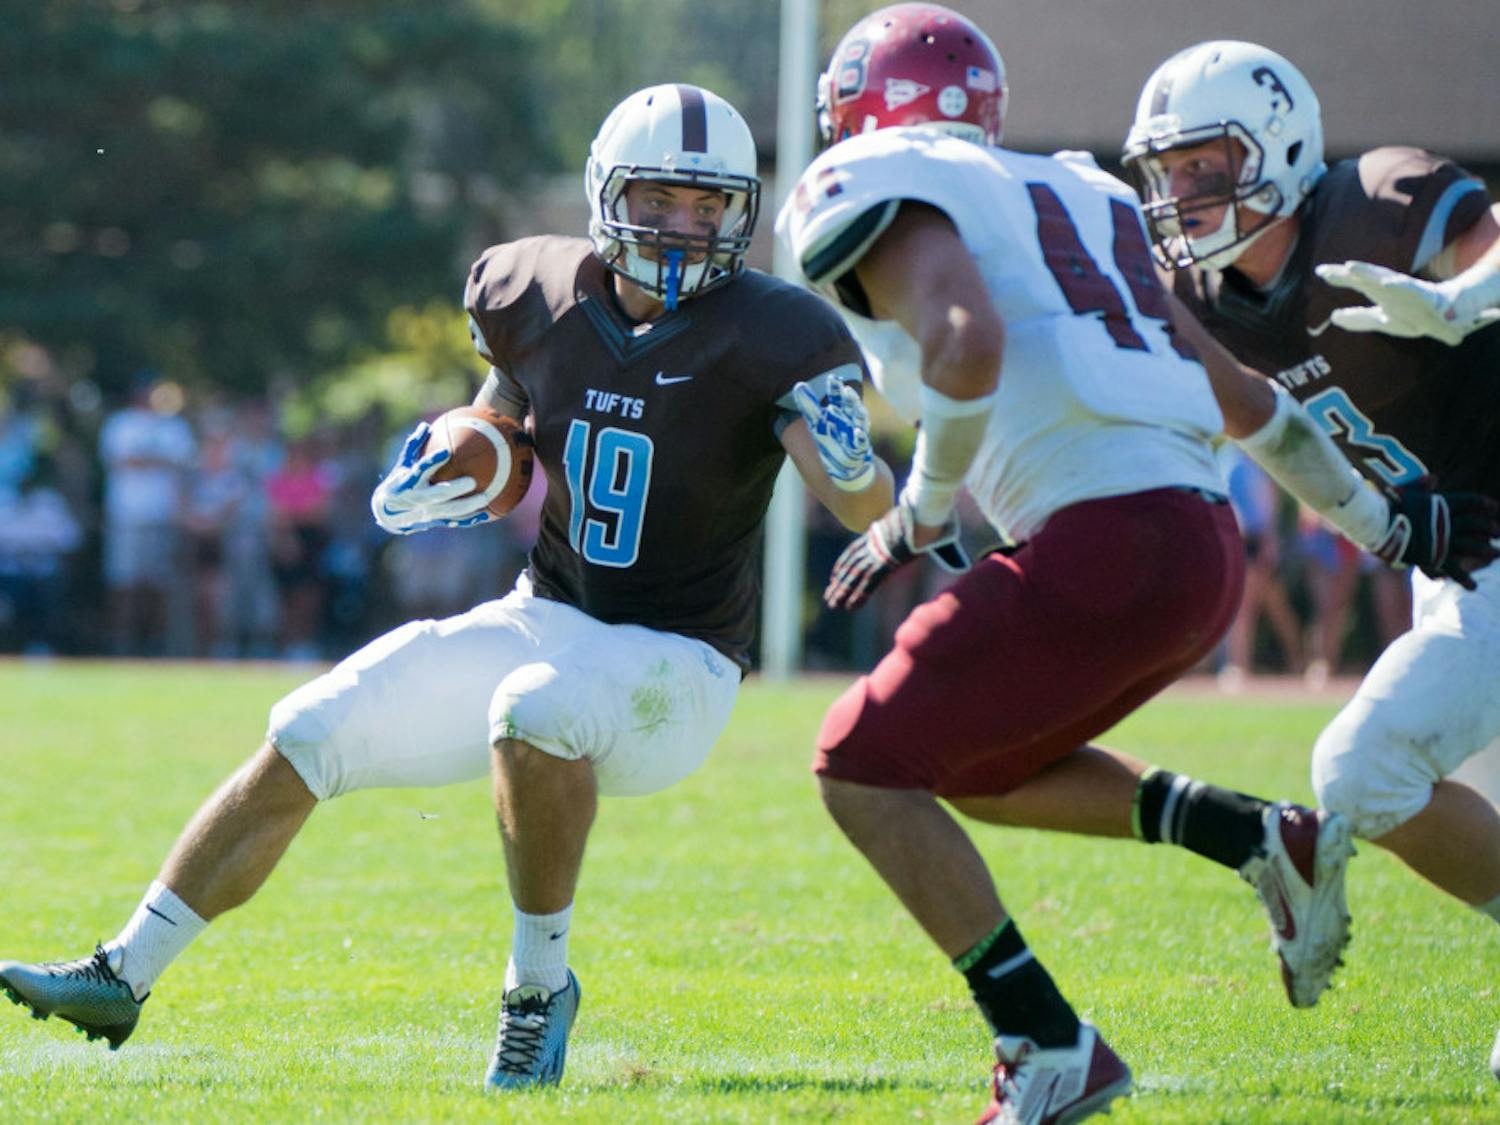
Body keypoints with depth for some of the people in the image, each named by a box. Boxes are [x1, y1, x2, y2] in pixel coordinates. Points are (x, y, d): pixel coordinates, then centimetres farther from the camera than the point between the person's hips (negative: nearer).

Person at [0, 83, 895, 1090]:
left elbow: (867, 508, -22)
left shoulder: (766, 339, -17)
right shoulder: (541, 297, 0)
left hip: (672, 666, -6)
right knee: (306, 740, -2)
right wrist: (447, 470, -3)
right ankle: (123, 978, 8)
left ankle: (539, 989, -18)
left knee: (535, 712, -38)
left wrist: (843, 455, -43)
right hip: (544, 621, 6)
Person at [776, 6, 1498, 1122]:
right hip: (1204, 545, 8)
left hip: (1108, 540, -8)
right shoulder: (1074, 203, 26)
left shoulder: (880, 201, 2)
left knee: (867, 770, 1)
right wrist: (1373, 518, 41)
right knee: (965, 762, 25)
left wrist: (917, 518, -4)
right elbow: (1238, 392, 31)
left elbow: (969, 347, -18)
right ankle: (1265, 838, 13)